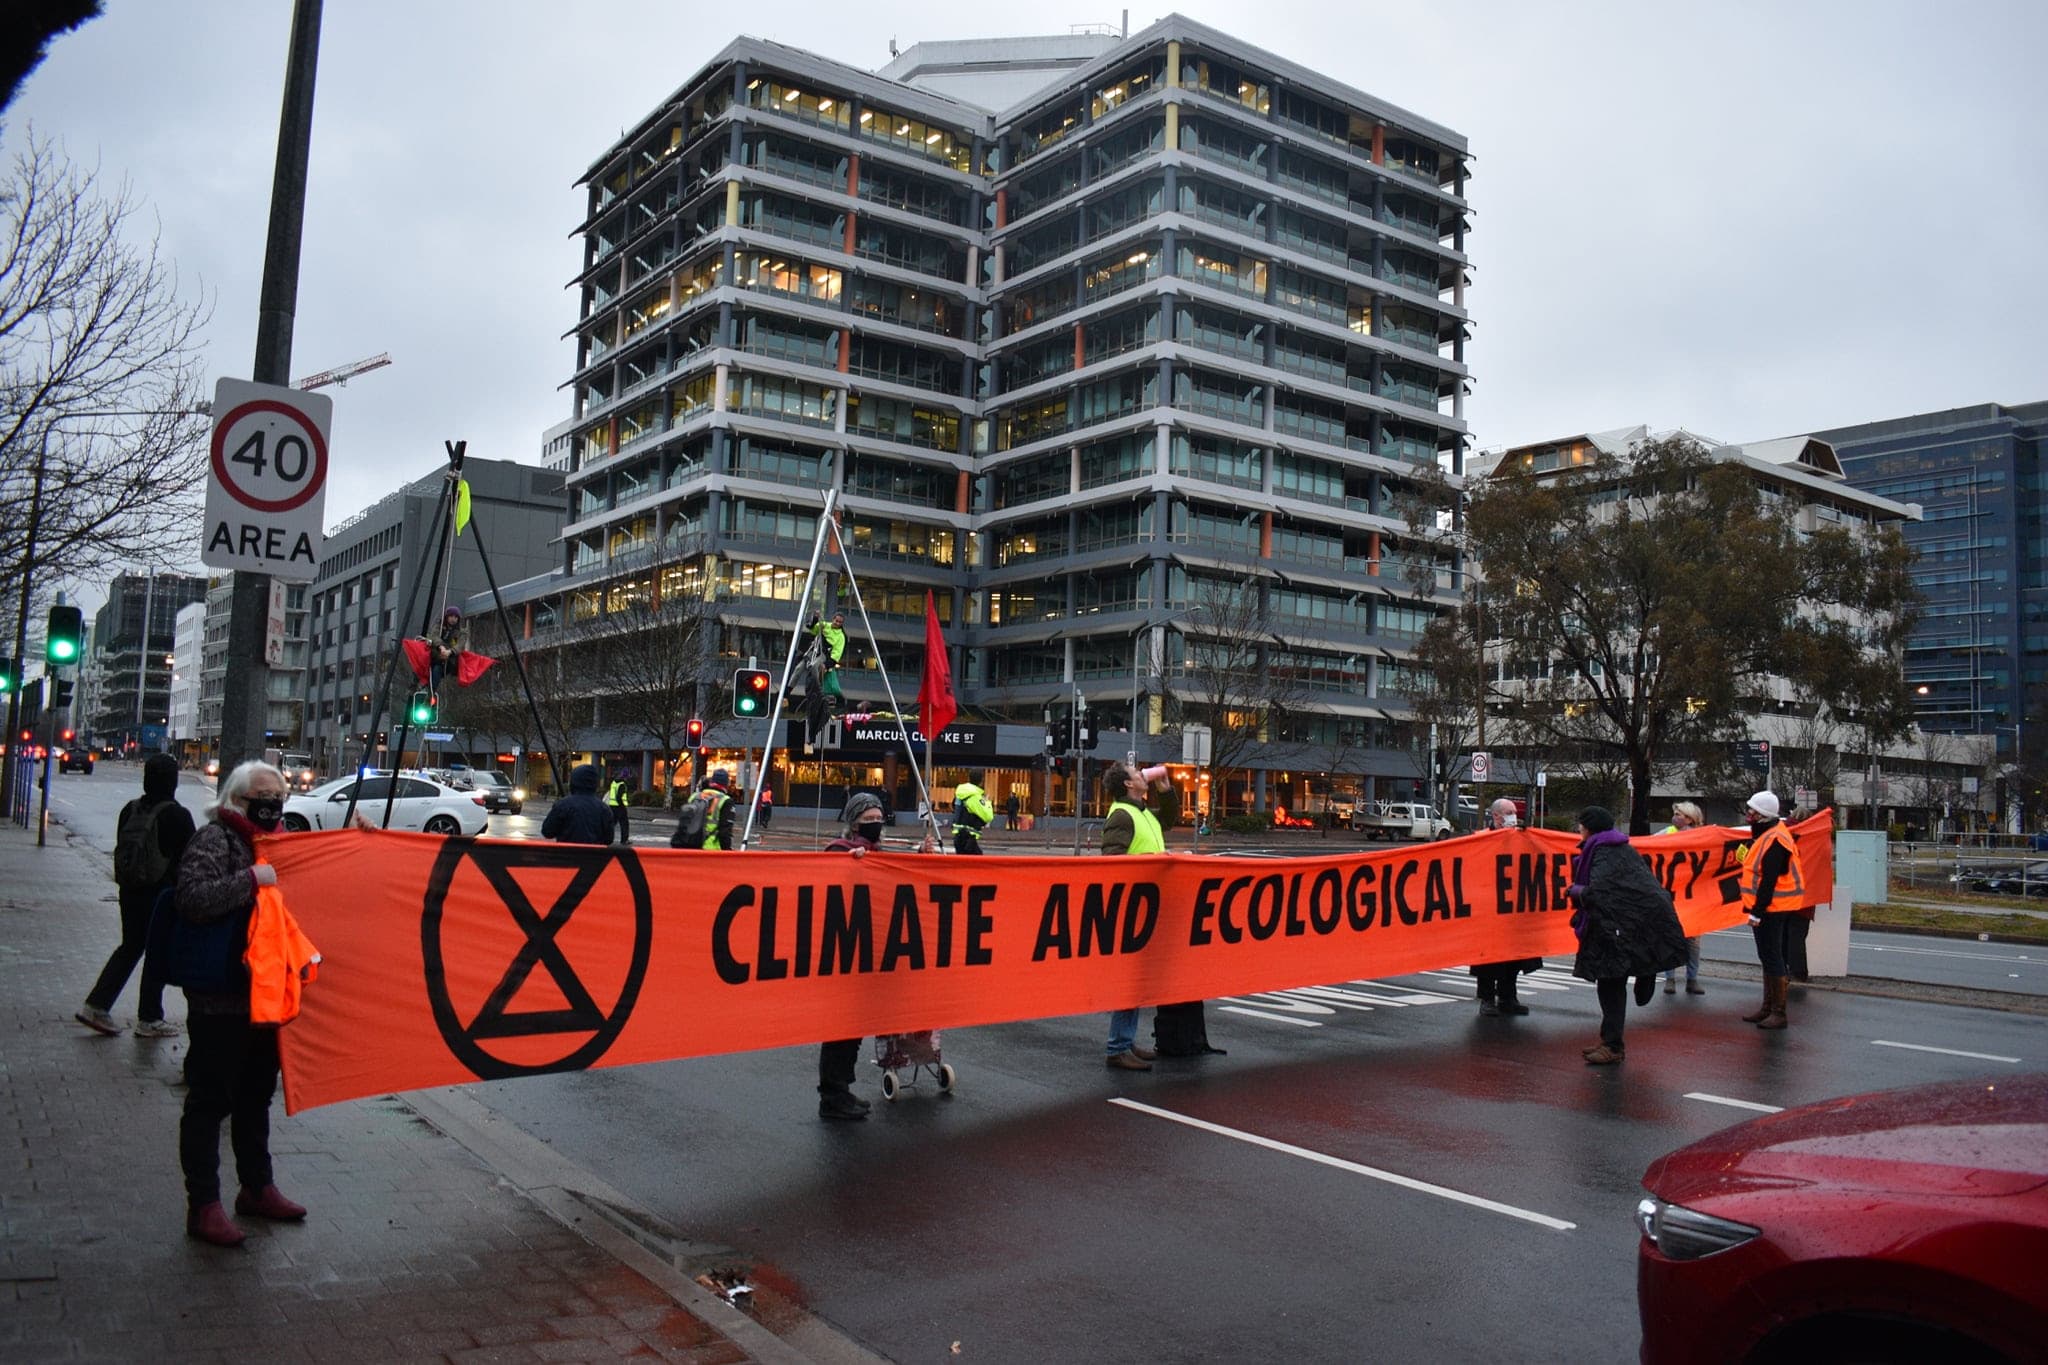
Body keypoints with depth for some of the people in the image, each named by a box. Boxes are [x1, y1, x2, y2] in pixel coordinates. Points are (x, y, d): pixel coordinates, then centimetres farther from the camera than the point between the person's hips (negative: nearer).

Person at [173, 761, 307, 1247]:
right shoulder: (214, 840, -12)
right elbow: (191, 898, -26)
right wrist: (251, 879, -26)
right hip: (220, 1001, -8)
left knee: (256, 1096, 19)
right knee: (210, 1101, 1)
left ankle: (257, 1188, 31)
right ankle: (203, 1206, 10)